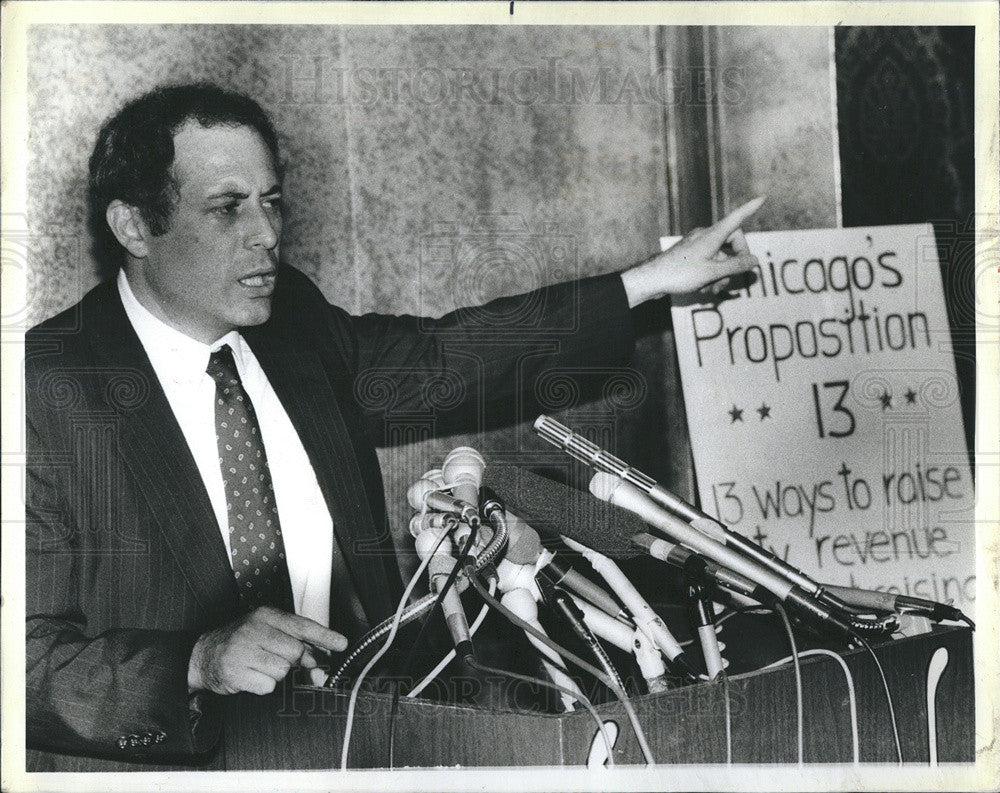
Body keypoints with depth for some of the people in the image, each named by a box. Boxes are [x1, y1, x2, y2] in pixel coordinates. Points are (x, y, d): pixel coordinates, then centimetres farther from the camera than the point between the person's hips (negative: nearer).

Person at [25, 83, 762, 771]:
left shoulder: (294, 323, 8)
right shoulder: (46, 389, -11)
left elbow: (450, 355, 17)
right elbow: (32, 659, -12)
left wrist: (653, 279, 16)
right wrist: (200, 662, -28)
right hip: (162, 758, -5)